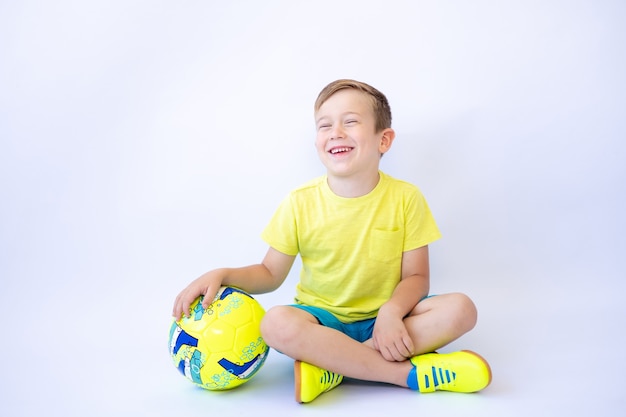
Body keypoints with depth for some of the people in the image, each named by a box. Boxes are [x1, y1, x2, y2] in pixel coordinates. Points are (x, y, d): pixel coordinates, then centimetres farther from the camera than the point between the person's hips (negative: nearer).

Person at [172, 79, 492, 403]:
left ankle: (332, 367, -26)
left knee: (460, 309, -25)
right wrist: (221, 275, -17)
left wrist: (391, 311, -26)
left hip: (383, 317, 1)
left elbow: (416, 276, -5)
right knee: (277, 324, -33)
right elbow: (271, 273, 1)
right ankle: (411, 374, -24)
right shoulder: (300, 203, -6)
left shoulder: (405, 198, -7)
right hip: (323, 319, 0)